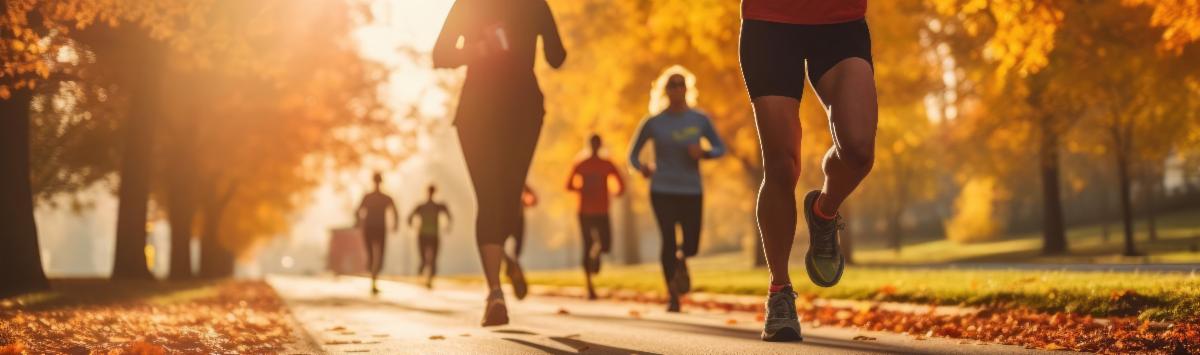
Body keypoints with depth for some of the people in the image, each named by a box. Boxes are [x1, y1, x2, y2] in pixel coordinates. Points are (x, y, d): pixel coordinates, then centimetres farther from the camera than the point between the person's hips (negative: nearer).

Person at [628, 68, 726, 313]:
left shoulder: (700, 120, 2)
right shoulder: (653, 123, 0)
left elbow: (720, 149, 11)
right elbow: (633, 154, 9)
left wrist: (703, 153, -10)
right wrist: (641, 168, -13)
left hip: (691, 192, 1)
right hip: (662, 191, -1)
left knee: (691, 246, -6)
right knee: (668, 240, -13)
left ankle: (681, 260, 31)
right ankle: (672, 295, 2)